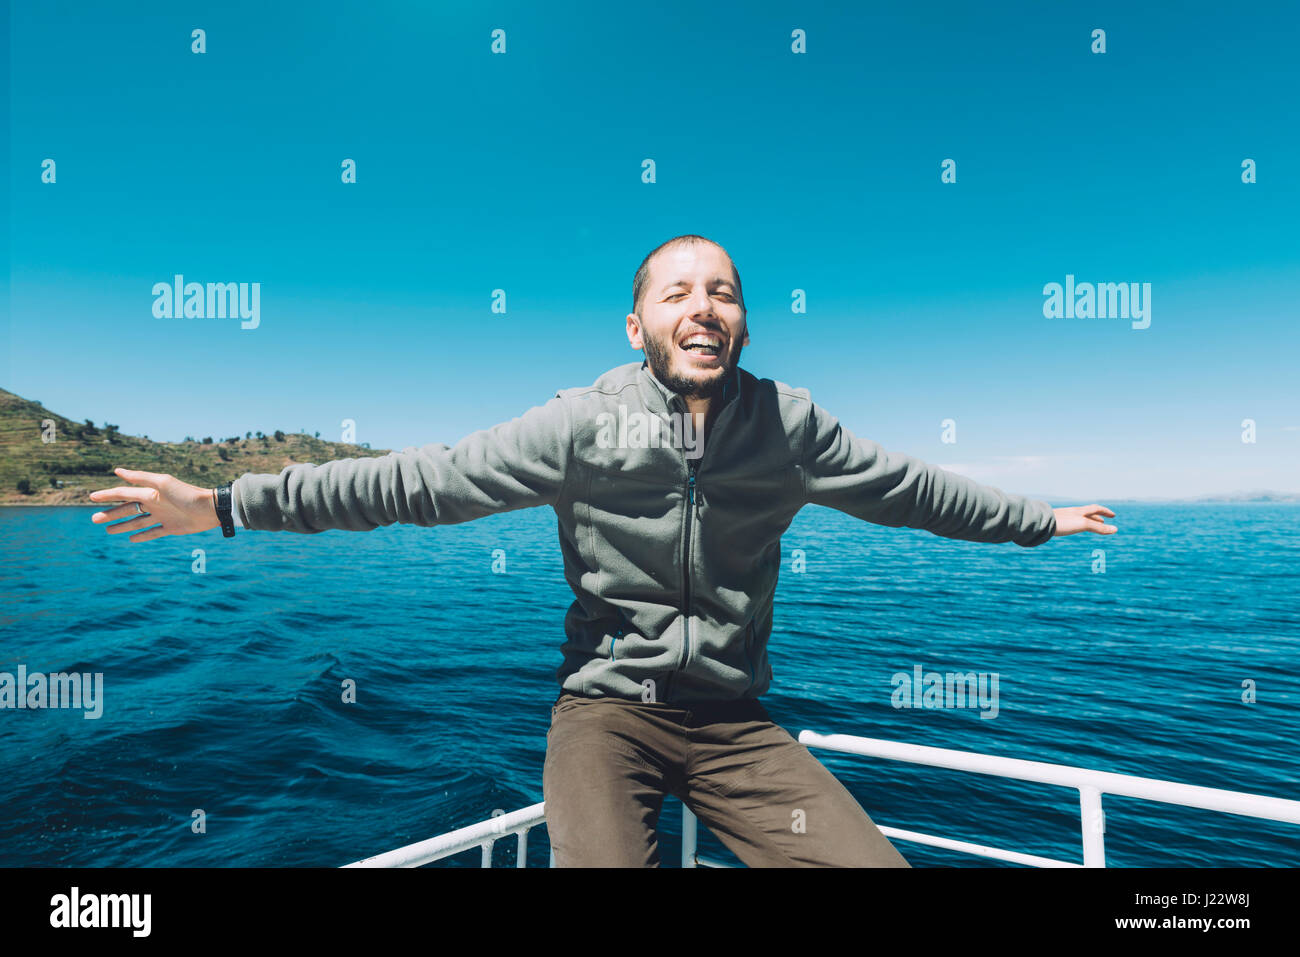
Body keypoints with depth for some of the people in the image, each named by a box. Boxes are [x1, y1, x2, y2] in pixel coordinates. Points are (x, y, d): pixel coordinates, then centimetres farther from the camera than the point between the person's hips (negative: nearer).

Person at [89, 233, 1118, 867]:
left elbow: (908, 487, 15)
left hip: (734, 717, 3)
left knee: (879, 866, -11)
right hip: (609, 707, -2)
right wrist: (231, 504, -9)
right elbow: (420, 480, -7)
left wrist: (1038, 518, 25)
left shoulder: (788, 421, 1)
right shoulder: (584, 424, -7)